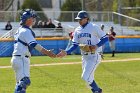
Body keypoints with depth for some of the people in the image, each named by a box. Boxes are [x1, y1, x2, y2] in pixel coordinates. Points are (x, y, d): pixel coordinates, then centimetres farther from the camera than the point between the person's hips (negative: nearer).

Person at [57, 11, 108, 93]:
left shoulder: (94, 27, -9)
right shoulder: (77, 30, 9)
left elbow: (105, 38, -7)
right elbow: (75, 45, 7)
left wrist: (96, 46, -21)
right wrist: (66, 52, -7)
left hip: (94, 56, -7)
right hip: (85, 57, 7)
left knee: (86, 77, -14)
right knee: (89, 78, 11)